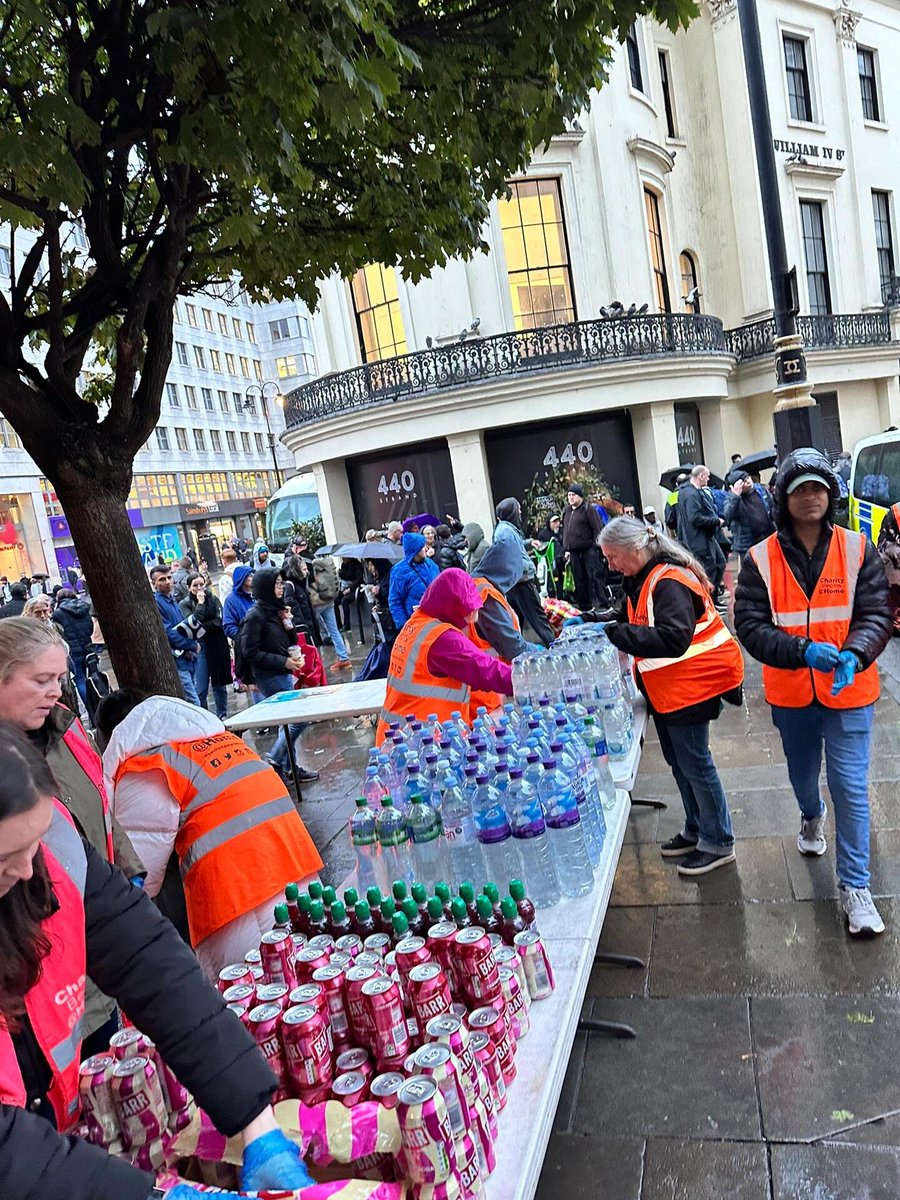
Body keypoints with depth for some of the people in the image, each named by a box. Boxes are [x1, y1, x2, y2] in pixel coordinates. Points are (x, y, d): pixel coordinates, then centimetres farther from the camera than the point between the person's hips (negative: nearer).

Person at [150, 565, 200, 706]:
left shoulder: (172, 599, 14)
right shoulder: (156, 603, -13)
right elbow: (168, 633, -18)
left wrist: (192, 646, 0)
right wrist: (192, 645, -9)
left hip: (188, 658, 9)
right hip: (176, 661, -9)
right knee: (194, 704, -10)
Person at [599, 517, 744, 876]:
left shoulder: (670, 582, -24)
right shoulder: (642, 579, 8)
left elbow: (673, 639, -34)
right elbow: (638, 625, 17)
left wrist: (613, 633, -35)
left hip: (690, 685, -10)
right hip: (665, 689, 10)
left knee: (694, 763, 1)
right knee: (677, 761, 18)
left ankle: (718, 843, 17)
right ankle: (696, 830, 35)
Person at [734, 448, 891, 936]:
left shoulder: (857, 549, -7)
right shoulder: (760, 559, -9)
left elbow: (875, 614, -9)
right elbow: (750, 625, -14)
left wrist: (853, 654, -28)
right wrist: (804, 650, -28)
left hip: (848, 692, -1)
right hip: (791, 693, 2)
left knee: (850, 786, -2)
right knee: (802, 773, 23)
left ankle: (855, 886, 14)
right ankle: (812, 817, 57)